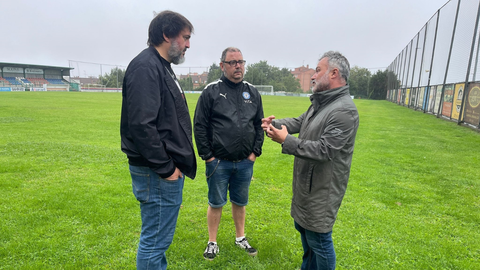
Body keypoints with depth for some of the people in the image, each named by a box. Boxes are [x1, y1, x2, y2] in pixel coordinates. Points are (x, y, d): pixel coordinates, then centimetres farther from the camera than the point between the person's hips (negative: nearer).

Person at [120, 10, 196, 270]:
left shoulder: (161, 66, 16)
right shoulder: (145, 67, -16)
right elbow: (141, 126, -24)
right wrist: (165, 168, -17)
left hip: (168, 168, 10)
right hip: (158, 172, -10)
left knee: (159, 237, 22)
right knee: (155, 240, 4)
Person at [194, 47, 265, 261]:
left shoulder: (252, 93, 6)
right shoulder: (211, 92, -6)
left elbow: (259, 124, 9)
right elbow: (199, 126, -6)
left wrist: (255, 152, 3)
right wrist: (207, 155, -8)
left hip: (245, 163, 3)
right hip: (218, 162, -3)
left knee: (240, 202, 17)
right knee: (216, 203, 11)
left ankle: (240, 238, 36)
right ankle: (212, 242, 29)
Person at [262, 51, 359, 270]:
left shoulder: (344, 110, -24)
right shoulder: (320, 102, 8)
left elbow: (324, 150, -28)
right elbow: (300, 122, 15)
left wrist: (286, 141, -27)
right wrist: (275, 123, -3)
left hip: (323, 188, -10)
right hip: (306, 182, 10)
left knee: (318, 238, 6)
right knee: (302, 226, 25)